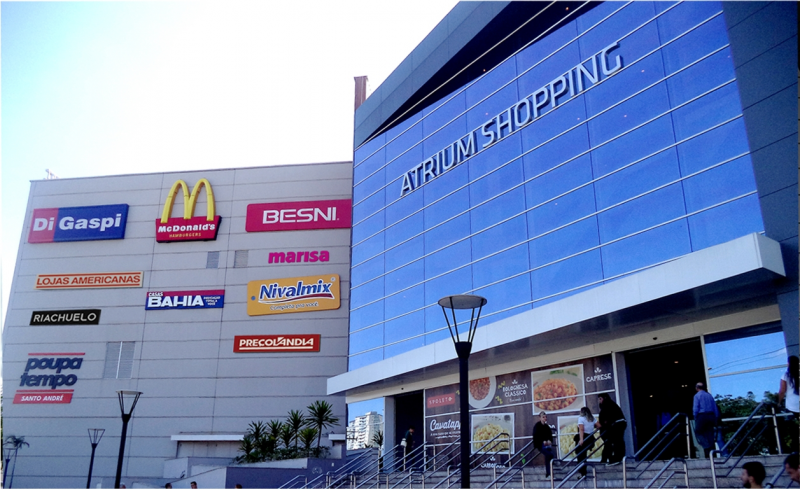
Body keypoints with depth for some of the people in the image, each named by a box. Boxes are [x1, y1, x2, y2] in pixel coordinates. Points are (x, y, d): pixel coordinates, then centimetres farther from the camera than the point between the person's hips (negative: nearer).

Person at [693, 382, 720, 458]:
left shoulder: (697, 395, -2)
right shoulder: (709, 395, 15)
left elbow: (695, 408, -10)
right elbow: (715, 409, 15)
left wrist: (695, 418, -1)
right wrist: (715, 420, 18)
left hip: (702, 416, -6)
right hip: (711, 416, 6)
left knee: (698, 432, 2)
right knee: (710, 434, 8)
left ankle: (707, 447, -15)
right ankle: (711, 451, 6)